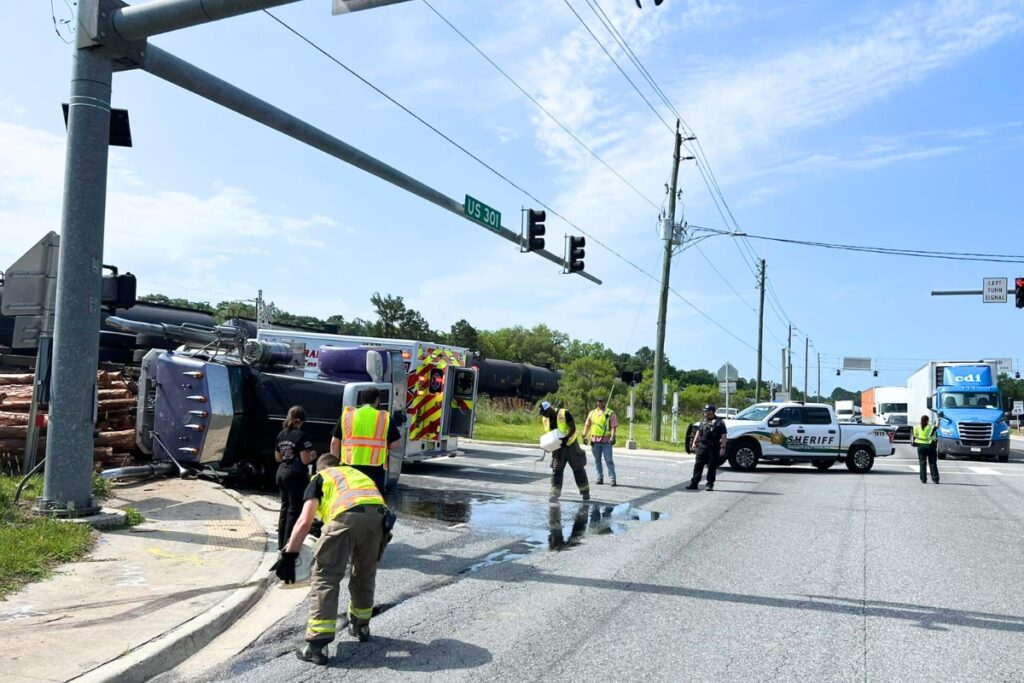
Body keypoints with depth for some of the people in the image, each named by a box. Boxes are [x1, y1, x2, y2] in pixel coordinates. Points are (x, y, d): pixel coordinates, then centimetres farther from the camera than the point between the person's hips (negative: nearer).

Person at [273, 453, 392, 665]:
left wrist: (288, 556, 13)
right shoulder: (358, 474, 42)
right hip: (378, 515, 5)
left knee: (325, 577, 6)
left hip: (347, 515, -4)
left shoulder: (319, 479, 28)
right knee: (365, 575, 24)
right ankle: (361, 627, 41)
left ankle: (317, 644, 1)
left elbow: (304, 522, 13)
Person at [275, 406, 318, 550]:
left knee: (285, 507, 16)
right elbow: (305, 460, -16)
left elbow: (278, 458, 16)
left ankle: (281, 543, 21)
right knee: (294, 510, 1)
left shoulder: (281, 434, 9)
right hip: (296, 475, -7)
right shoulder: (301, 435, -13)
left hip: (281, 472, 7)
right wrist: (312, 456, 3)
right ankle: (288, 543, 2)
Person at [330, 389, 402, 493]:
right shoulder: (385, 417, 2)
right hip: (375, 468, -2)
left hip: (350, 466, 2)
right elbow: (395, 444, 3)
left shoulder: (347, 415, 7)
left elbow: (334, 442, 8)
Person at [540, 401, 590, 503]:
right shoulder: (545, 419, 1)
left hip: (571, 445, -5)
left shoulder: (564, 414, -17)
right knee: (556, 471, 0)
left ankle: (585, 491, 20)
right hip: (558, 448, 5)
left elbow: (573, 428, -20)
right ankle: (555, 493, 4)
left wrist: (566, 438, -34)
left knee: (578, 469, 6)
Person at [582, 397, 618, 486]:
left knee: (609, 460, -6)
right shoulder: (592, 413, 13)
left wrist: (613, 437, -18)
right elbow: (587, 425, 16)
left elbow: (614, 426, -6)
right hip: (595, 440, 4)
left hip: (606, 441, -4)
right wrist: (584, 436, 8)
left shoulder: (610, 413, 1)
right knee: (597, 460, 9)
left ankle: (613, 479, -3)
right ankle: (600, 478, 19)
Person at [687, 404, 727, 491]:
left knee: (712, 467, 2)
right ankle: (694, 483, 5)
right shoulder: (703, 421, 15)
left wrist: (723, 448, -16)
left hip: (713, 449, -5)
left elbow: (724, 436, -9)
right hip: (702, 447, 5)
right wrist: (694, 443, 17)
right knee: (698, 465, 3)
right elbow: (698, 432, 24)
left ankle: (710, 485, 10)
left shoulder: (719, 422, -5)